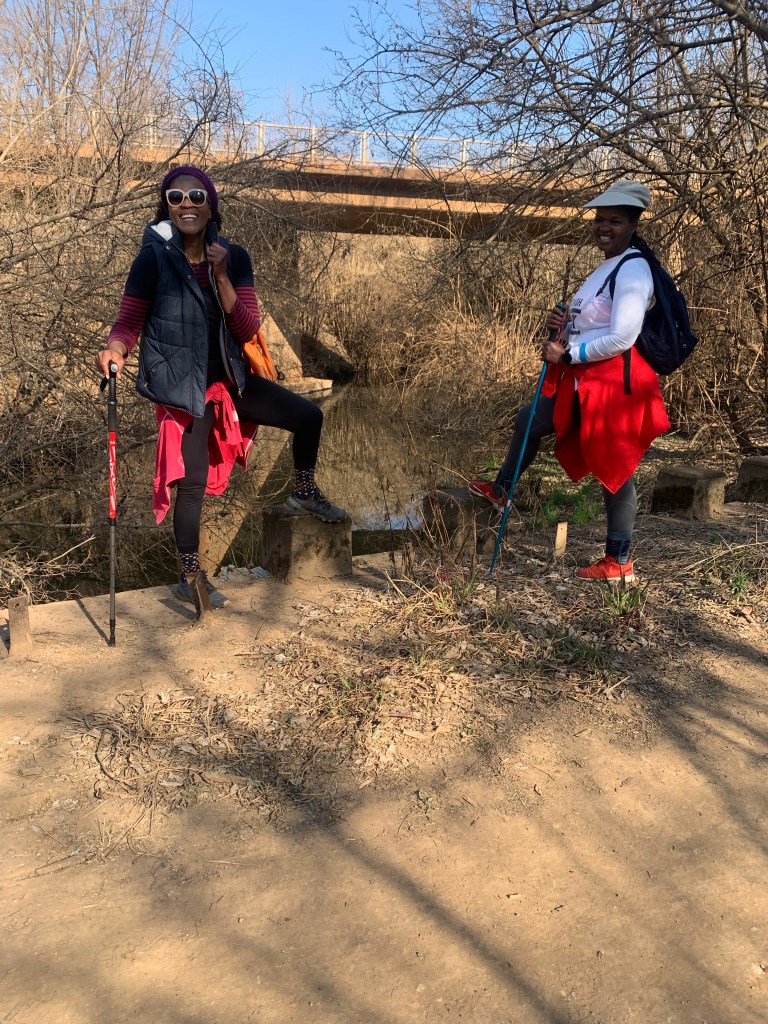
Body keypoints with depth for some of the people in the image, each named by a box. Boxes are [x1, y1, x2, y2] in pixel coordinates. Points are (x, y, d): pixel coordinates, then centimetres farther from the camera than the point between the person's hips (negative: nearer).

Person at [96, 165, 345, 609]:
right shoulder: (154, 259, -11)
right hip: (185, 387, -4)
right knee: (193, 483, -5)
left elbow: (249, 329, -8)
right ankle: (191, 576, 14)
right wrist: (114, 350, -29)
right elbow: (129, 322, -7)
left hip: (230, 378, 5)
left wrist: (221, 277, -19)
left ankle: (304, 493, 29)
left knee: (308, 416, 4)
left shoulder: (234, 257, -1)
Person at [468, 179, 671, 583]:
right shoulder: (607, 267, 15)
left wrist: (566, 355, -15)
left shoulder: (633, 269, -15)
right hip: (586, 381, 10)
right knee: (529, 419, 19)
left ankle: (619, 564, 10)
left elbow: (621, 338, -23)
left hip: (614, 382, -10)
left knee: (614, 469, -2)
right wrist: (563, 328, 1)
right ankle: (501, 490, 42)